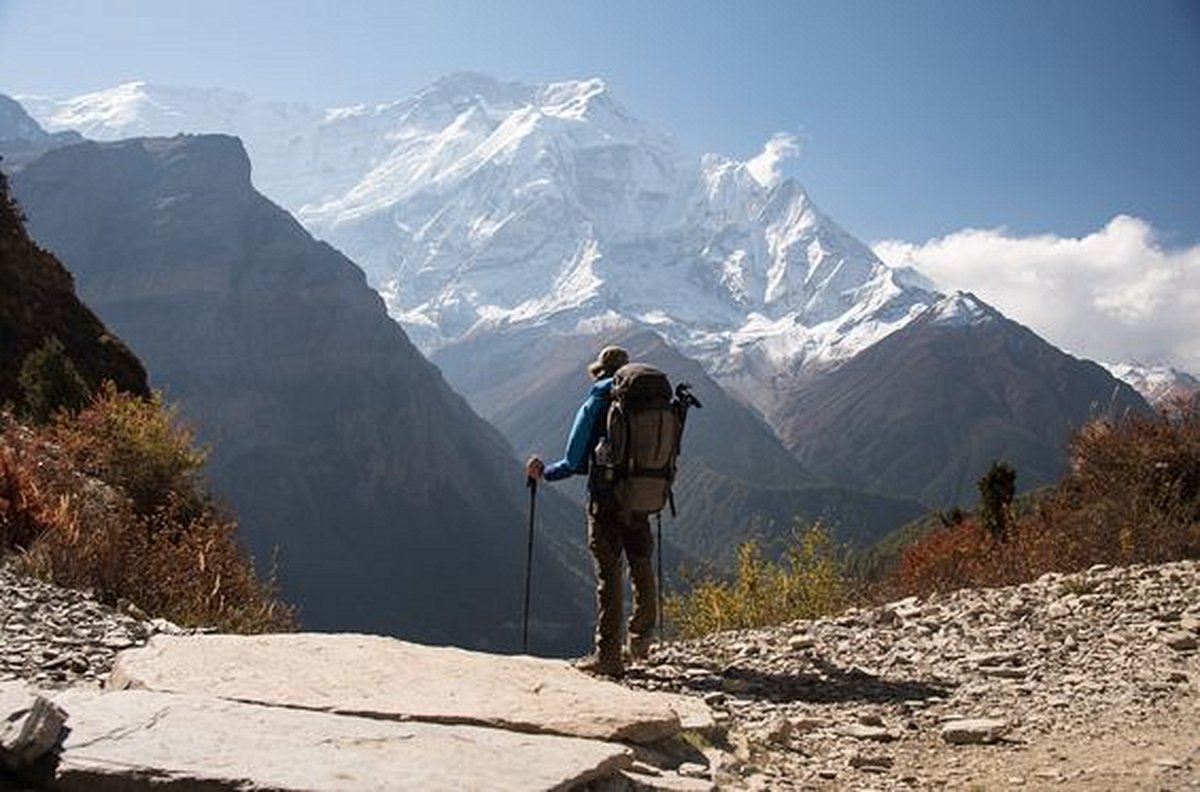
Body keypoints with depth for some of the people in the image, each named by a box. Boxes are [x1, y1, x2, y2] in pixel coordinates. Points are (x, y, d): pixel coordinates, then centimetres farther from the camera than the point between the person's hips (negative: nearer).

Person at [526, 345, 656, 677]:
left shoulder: (595, 405, -5)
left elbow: (576, 462, -8)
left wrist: (545, 472, 9)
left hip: (606, 502, -4)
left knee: (609, 575, 1)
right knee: (642, 568, 19)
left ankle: (608, 655, 4)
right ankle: (641, 638, 31)